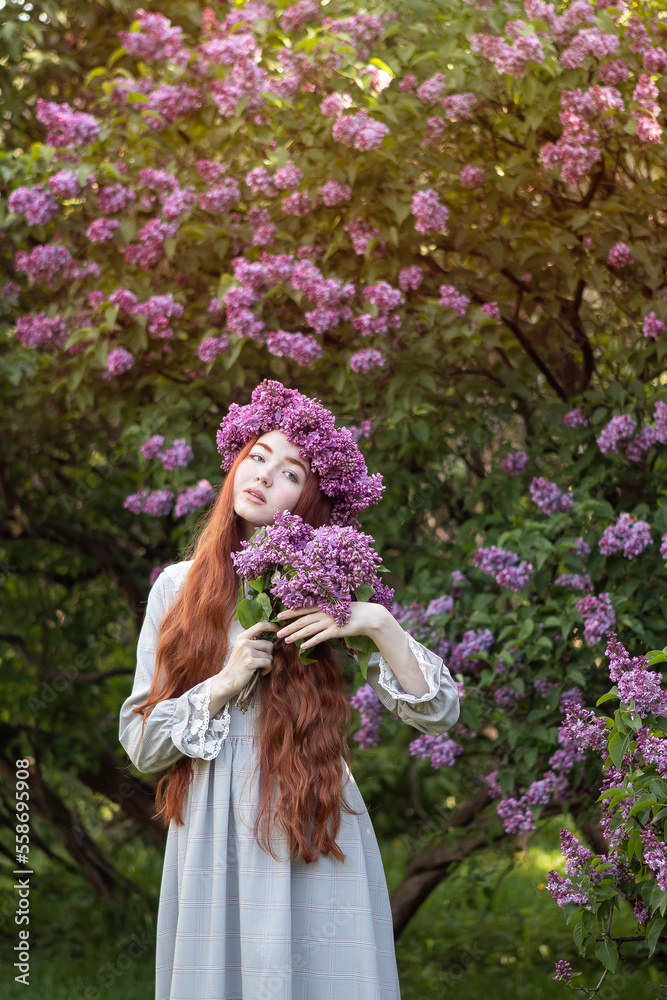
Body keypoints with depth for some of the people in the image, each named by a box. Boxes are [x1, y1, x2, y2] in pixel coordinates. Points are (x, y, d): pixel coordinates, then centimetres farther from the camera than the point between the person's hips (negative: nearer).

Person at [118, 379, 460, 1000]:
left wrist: (378, 624, -16)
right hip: (211, 836, 1)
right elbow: (139, 742, 4)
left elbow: (438, 713, -2)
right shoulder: (178, 587, 7)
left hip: (311, 838, -1)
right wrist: (223, 685, -10)